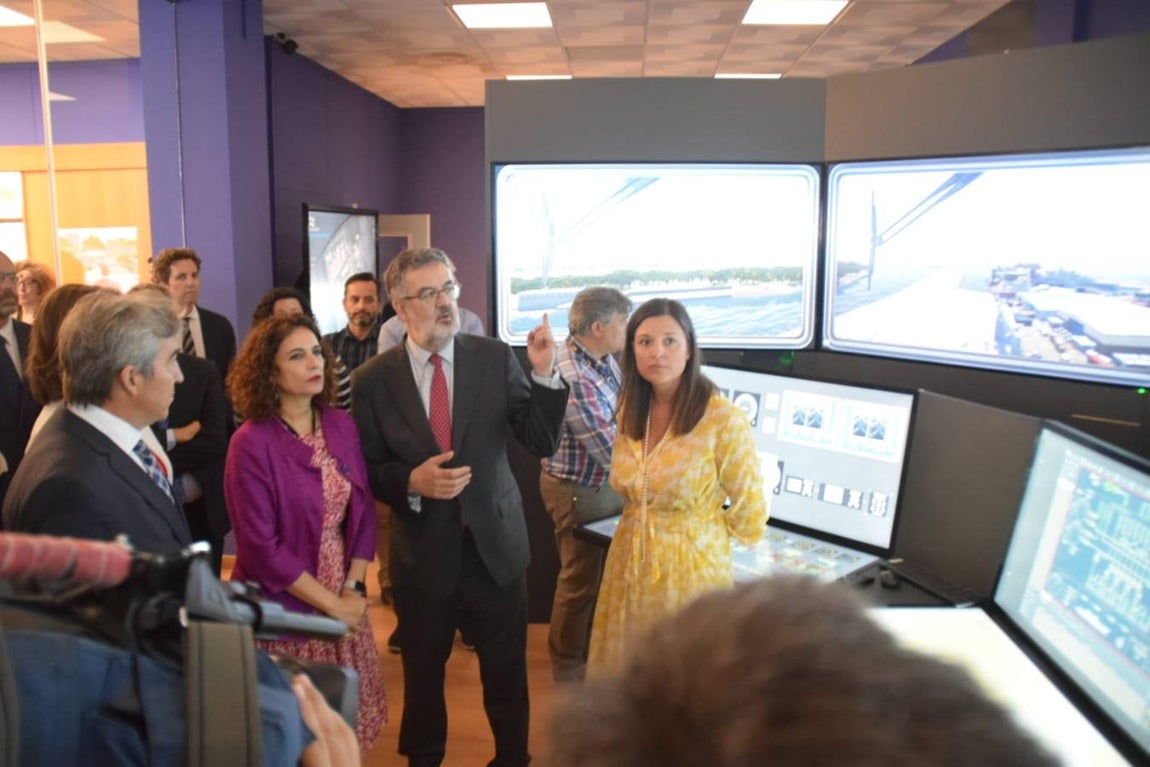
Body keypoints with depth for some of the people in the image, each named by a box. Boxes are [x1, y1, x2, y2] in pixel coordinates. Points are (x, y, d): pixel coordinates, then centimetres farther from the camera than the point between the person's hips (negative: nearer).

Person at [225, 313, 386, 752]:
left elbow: (363, 510, 3)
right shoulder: (251, 443, -16)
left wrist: (353, 590, -7)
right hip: (285, 609, -4)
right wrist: (330, 604, -14)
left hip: (346, 600, 5)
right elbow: (261, 547, -17)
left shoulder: (341, 425, 0)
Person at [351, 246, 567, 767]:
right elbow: (365, 469, 0)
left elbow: (542, 443, -8)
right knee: (422, 673, 20)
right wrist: (411, 481, -19)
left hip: (495, 543, 1)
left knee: (507, 671, 15)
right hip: (422, 550, 0)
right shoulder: (372, 380, -7)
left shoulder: (496, 358, -7)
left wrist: (544, 375, -22)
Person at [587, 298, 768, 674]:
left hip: (689, 568, -5)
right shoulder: (631, 410, 1)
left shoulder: (723, 418, -19)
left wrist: (691, 530, 4)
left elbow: (750, 515, -9)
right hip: (630, 563, 6)